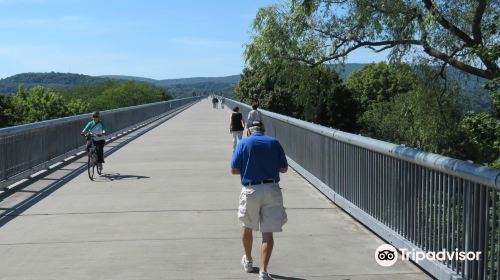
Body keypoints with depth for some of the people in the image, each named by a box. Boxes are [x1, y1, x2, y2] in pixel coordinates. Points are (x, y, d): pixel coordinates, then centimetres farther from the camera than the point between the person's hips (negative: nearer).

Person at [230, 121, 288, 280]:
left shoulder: (243, 143, -1)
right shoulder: (274, 142, 3)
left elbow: (234, 170, -2)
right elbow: (284, 168, 7)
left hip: (251, 190, 0)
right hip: (272, 190, 0)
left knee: (247, 226, 22)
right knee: (268, 232, 1)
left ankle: (248, 261, 40)